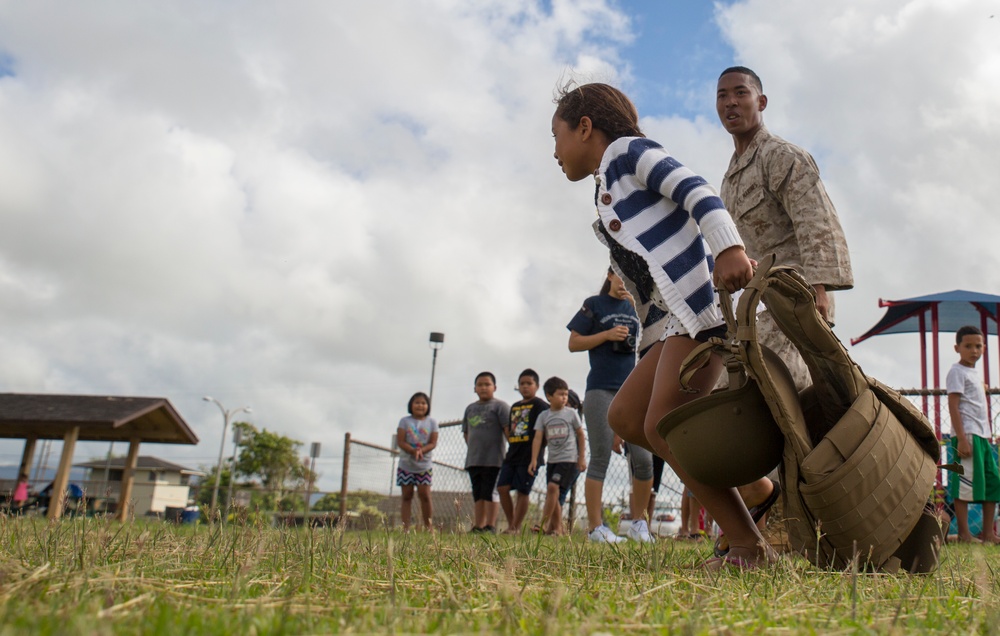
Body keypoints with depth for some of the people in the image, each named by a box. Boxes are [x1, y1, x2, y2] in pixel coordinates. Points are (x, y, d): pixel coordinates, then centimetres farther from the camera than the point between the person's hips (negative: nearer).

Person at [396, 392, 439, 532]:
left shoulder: (432, 422, 3)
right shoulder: (405, 421, 1)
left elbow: (433, 443, -4)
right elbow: (400, 441, -7)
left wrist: (421, 450, -23)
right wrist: (413, 451, -23)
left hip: (424, 466, 0)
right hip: (406, 465, 1)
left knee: (425, 495, -5)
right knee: (406, 496, 3)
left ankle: (428, 527, 5)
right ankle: (405, 528, 6)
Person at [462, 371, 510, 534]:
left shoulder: (500, 406, -3)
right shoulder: (470, 408, 15)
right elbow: (466, 433, 21)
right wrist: (473, 447, 9)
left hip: (493, 459, -6)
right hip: (473, 459, 6)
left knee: (489, 492, -6)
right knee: (477, 494, 9)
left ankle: (490, 526, -2)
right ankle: (477, 526, 14)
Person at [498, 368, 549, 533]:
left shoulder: (539, 405, -3)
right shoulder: (514, 406, 18)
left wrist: (534, 456, -16)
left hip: (528, 456, -7)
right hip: (512, 455, 7)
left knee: (522, 491, -2)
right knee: (502, 487, 0)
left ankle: (515, 528, 4)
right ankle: (511, 524, 11)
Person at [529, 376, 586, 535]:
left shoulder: (571, 413, 0)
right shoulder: (543, 416, 6)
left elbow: (580, 434, 6)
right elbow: (538, 438, 0)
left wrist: (582, 458, 4)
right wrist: (534, 460, -10)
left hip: (569, 459, -4)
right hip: (553, 460, 4)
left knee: (553, 487, -18)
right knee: (553, 494, 5)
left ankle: (544, 524, -12)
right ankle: (558, 528, 15)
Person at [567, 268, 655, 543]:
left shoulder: (637, 308, 17)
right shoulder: (594, 305, 6)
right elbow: (573, 343, 2)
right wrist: (607, 335, -11)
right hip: (601, 391, -4)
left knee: (644, 460, -1)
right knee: (600, 459, -3)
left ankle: (638, 523, 15)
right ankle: (595, 527, 3)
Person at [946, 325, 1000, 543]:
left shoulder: (974, 372, 21)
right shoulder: (957, 372, -5)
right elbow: (953, 406, -13)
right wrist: (962, 438, -20)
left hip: (982, 435, 9)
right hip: (967, 434, -9)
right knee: (965, 484, -9)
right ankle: (964, 534, -6)